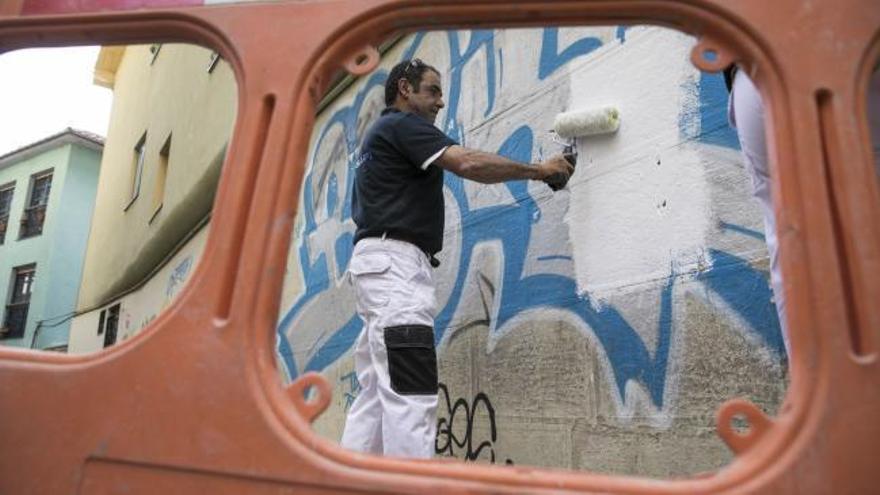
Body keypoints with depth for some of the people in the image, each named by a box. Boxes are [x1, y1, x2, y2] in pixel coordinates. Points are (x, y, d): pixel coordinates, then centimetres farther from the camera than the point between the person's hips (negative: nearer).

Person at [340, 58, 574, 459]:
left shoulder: (380, 136, 29)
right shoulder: (401, 124, -2)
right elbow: (469, 163, -15)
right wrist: (539, 170, -4)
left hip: (380, 263, 10)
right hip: (394, 262, -10)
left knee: (376, 395, 8)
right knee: (412, 397, -15)